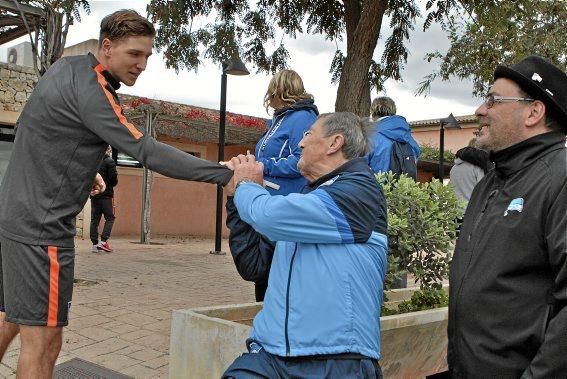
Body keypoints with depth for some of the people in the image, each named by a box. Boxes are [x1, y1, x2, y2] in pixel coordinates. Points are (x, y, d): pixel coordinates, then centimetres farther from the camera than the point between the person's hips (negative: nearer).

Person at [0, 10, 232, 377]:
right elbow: (149, 152, -25)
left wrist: (83, 169, 14)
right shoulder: (90, 90, -19)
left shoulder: (66, 66, 9)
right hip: (40, 225, -10)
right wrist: (227, 174, -26)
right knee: (42, 342, -3)